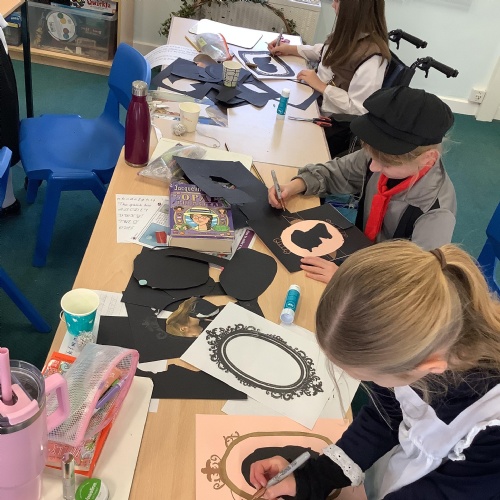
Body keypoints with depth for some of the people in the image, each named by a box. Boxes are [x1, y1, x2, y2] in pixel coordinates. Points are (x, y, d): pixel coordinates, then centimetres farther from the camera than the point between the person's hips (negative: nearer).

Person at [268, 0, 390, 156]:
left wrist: (321, 86, -22)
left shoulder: (372, 56, -26)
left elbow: (359, 110, -27)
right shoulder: (347, 33, 0)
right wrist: (290, 49, 13)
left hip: (335, 125, -8)